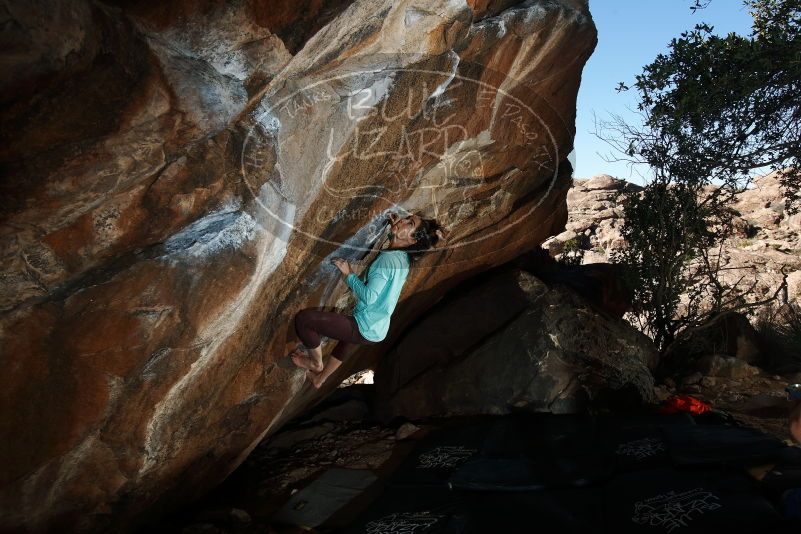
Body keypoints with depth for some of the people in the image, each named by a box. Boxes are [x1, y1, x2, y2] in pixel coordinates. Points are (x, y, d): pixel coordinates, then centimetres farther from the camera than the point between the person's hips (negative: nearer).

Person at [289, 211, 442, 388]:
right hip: (378, 328, 10)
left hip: (365, 328, -10)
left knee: (303, 318, -9)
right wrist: (394, 227, 9)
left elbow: (369, 296, -30)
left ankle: (316, 362, 14)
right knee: (343, 349, 37)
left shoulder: (389, 258, -25)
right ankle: (318, 379, 62)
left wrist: (348, 274, -16)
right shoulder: (404, 258, 0)